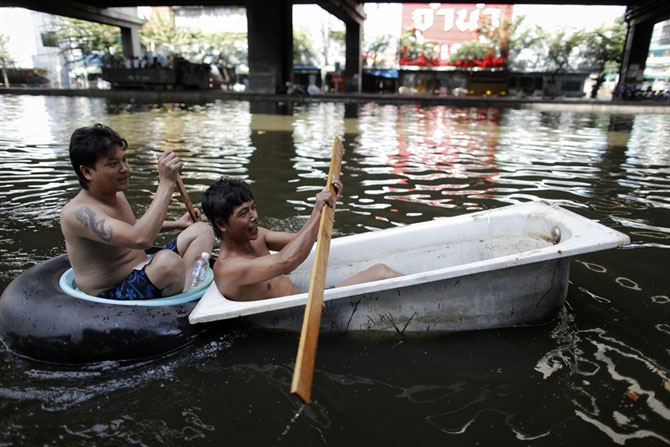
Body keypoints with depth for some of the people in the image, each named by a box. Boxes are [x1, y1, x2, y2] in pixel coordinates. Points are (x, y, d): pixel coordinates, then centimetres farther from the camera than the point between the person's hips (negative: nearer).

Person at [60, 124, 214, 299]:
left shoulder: (116, 193, 7)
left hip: (142, 273, 10)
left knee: (201, 230, 3)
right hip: (112, 295, -10)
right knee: (169, 261, -39)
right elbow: (141, 239, -38)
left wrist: (176, 224, 19)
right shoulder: (76, 212, -22)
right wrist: (166, 183, -34)